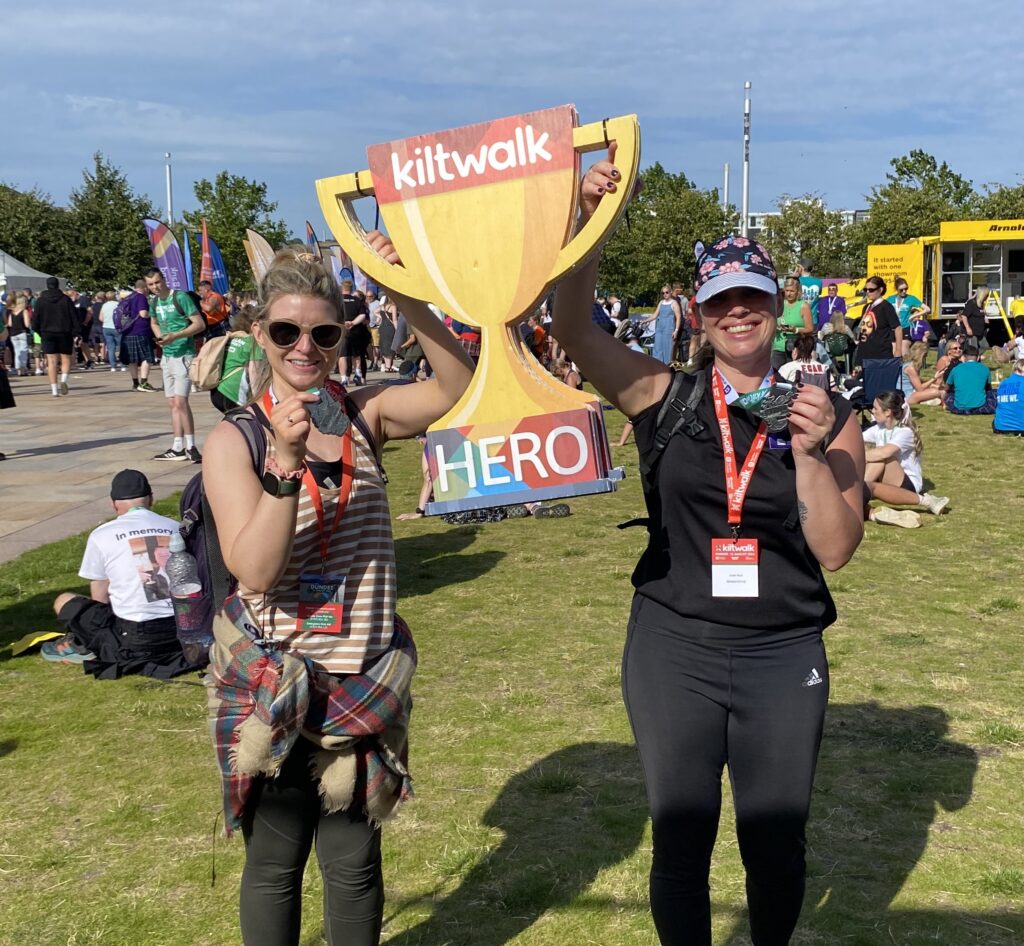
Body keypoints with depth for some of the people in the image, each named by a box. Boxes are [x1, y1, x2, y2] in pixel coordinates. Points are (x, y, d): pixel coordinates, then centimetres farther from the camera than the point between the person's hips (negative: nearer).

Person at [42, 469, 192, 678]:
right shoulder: (175, 528, 7)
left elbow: (99, 600, 7)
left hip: (133, 640, -3)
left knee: (63, 601, 16)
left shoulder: (101, 536, -1)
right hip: (180, 634, 3)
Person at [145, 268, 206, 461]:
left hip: (184, 355, -8)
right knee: (172, 403, 9)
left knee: (180, 401, -15)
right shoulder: (155, 302, 10)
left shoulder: (180, 297, -12)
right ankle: (177, 447, 14)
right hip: (167, 356, 8)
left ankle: (191, 447, -9)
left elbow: (200, 324, -14)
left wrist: (176, 335, -23)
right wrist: (160, 337, 8)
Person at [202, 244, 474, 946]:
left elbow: (456, 388, -21)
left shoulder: (367, 415, -2)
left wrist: (407, 297, -31)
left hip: (363, 682, 2)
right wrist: (287, 462, -29)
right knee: (274, 862, 14)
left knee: (355, 862, 14)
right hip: (272, 684, -2)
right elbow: (256, 571, -19)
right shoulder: (236, 440, -9)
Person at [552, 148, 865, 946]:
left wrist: (809, 452, -21)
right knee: (680, 843, 11)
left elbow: (836, 549, -7)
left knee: (777, 844, 15)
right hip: (673, 651, 0)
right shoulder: (666, 399, -3)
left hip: (784, 657, 1)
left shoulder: (826, 414, -2)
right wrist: (589, 220, -29)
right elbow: (573, 328, -17)